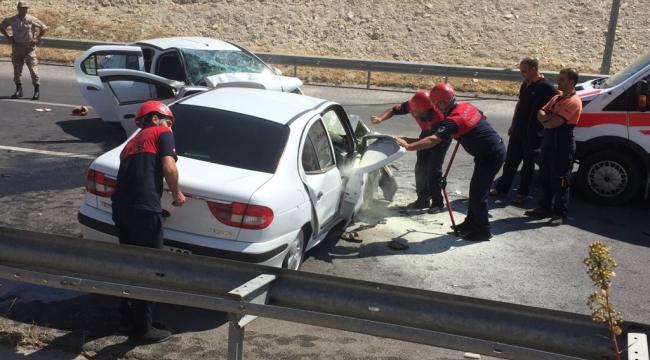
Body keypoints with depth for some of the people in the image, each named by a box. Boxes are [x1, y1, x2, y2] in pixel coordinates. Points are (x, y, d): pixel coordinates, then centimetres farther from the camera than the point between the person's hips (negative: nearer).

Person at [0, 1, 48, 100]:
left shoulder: (32, 20, -6)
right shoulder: (11, 20, 0)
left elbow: (44, 28, 1)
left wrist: (37, 38, -4)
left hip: (29, 48, -3)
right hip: (16, 47, 3)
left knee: (33, 68, -7)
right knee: (17, 69, 8)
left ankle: (37, 90, 0)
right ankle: (19, 90, 18)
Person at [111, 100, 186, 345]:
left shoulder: (131, 143, 30)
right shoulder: (162, 134, 9)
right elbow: (169, 168, -6)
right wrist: (177, 194, 9)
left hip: (120, 208, 7)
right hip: (144, 210, -7)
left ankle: (127, 315, 37)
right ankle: (142, 329, 10)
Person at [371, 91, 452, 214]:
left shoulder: (438, 117, -43)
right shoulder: (412, 105, -30)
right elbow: (393, 110, -18)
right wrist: (380, 118, -39)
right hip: (427, 132, 6)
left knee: (433, 168, -13)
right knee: (420, 166, 4)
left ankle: (437, 202, -3)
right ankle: (423, 199, 16)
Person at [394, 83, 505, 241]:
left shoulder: (453, 120, -23)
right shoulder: (467, 106, 5)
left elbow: (432, 140, -35)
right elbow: (482, 116, 26)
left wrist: (408, 146, -40)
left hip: (491, 155, -10)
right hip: (495, 149, 10)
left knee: (478, 192, -1)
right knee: (476, 188, 18)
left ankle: (484, 230, 11)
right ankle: (471, 222, 30)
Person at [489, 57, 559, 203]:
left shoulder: (546, 87, -17)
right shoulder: (525, 84, 7)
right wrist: (512, 125, 19)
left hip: (532, 135, -7)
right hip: (518, 131, 7)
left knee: (528, 164, 7)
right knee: (510, 161, 13)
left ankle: (522, 193, 19)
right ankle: (501, 188, 24)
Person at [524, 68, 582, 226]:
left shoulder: (573, 102, -19)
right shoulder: (557, 97, 11)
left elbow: (553, 123, -24)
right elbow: (540, 113, 7)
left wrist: (545, 119, -2)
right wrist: (549, 117, -15)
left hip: (562, 148, -9)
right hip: (547, 143, 9)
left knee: (560, 183, -1)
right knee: (545, 179, 17)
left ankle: (560, 214, 6)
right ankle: (545, 207, 28)